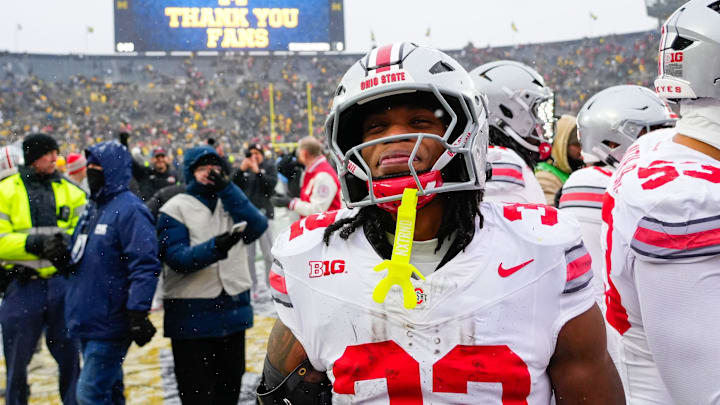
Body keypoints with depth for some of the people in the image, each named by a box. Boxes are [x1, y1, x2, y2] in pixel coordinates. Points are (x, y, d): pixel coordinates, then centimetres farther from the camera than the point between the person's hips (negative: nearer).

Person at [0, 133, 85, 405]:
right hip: (23, 287, -2)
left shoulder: (71, 192, 8)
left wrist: (67, 241, -16)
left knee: (70, 356, 7)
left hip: (63, 283, 2)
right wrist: (34, 243, -21)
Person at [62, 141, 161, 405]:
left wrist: (138, 314, -23)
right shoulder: (93, 207, 14)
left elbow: (145, 266, -20)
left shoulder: (129, 210, -14)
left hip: (109, 324, -9)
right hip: (88, 321, 9)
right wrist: (63, 258, 10)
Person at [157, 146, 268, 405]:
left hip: (233, 312, 5)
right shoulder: (175, 209, -3)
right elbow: (176, 257, -15)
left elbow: (257, 227, -7)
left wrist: (227, 188, -14)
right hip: (191, 316, -5)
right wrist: (215, 247, -32)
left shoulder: (229, 202, 13)